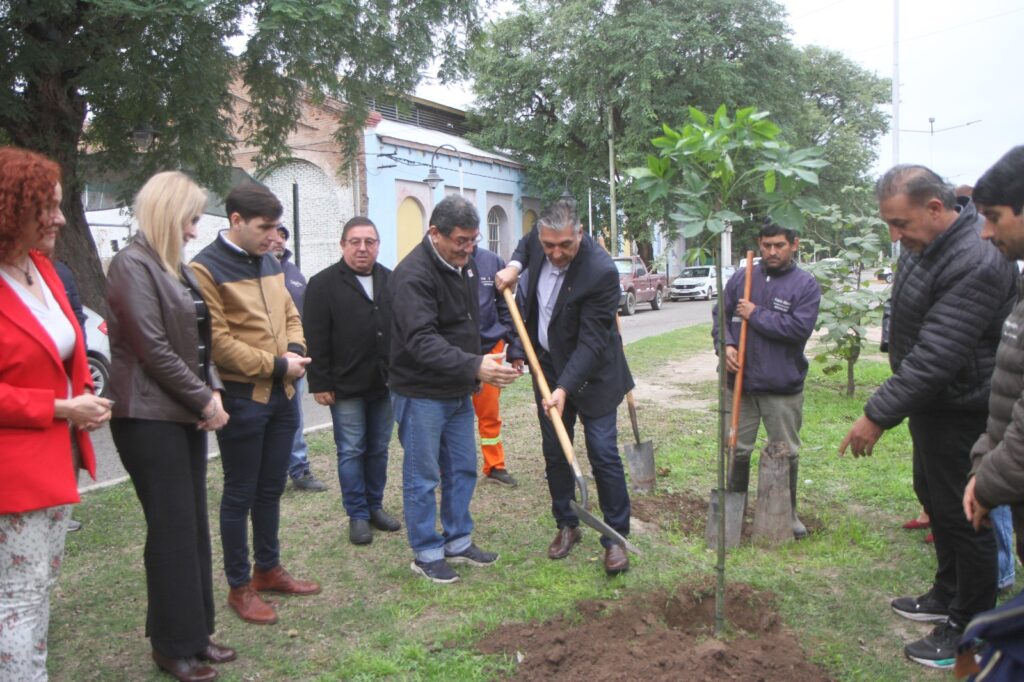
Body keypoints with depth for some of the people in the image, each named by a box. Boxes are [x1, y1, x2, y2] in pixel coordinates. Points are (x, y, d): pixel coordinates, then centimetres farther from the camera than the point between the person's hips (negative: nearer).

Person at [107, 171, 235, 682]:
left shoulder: (174, 266, 15)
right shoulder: (132, 264, -12)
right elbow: (154, 349, -18)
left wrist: (212, 393, 2)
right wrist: (204, 399, -12)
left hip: (185, 412, 9)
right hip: (151, 416, -8)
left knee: (193, 525, 12)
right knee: (173, 530, -1)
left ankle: (194, 634, 25)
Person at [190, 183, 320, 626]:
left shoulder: (269, 263, 11)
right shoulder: (206, 269, -13)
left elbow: (290, 314, 17)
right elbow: (218, 341, -19)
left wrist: (295, 351, -4)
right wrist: (276, 364, -17)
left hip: (282, 393, 7)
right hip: (242, 397, -7)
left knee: (271, 488, 18)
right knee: (240, 494, 5)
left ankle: (268, 569, 34)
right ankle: (239, 587, 20)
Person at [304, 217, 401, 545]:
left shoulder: (390, 281, 9)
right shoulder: (324, 283, -4)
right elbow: (315, 339, -7)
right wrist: (320, 383, -11)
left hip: (385, 383, 4)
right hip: (346, 385, -4)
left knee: (378, 449, 13)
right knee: (351, 451, 4)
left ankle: (375, 506, 27)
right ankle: (357, 516, 15)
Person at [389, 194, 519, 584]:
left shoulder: (464, 263, 7)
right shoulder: (413, 275, -22)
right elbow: (422, 340, -33)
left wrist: (480, 365, 15)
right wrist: (474, 366, -42)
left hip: (459, 391, 9)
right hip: (421, 393, -8)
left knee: (463, 470, 15)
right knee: (422, 478, 3)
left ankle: (458, 542, 30)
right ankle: (426, 554, 18)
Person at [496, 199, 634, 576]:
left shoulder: (601, 272, -28)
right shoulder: (540, 237, -9)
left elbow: (591, 341, -27)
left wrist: (564, 388, -32)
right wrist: (514, 265, 0)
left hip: (589, 374, -6)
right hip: (548, 365, 6)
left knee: (604, 455, -4)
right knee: (554, 453, 13)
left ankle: (615, 538, 10)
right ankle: (566, 525, 28)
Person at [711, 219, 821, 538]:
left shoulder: (806, 284, -5)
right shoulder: (742, 278, 4)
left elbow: (800, 328, -18)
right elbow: (720, 314, 10)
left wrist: (756, 315, -14)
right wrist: (725, 344, -9)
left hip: (783, 386, -2)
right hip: (741, 381, 2)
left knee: (786, 453, 10)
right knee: (737, 449, 12)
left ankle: (787, 513, 28)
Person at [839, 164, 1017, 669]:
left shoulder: (976, 264, -28)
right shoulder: (925, 244, 4)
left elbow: (935, 358, -31)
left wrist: (878, 415, -27)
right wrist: (888, 406, 16)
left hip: (963, 413, -10)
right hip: (931, 403, 10)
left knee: (963, 515, 2)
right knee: (934, 498, 21)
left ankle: (969, 629, 19)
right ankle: (948, 595, 40)